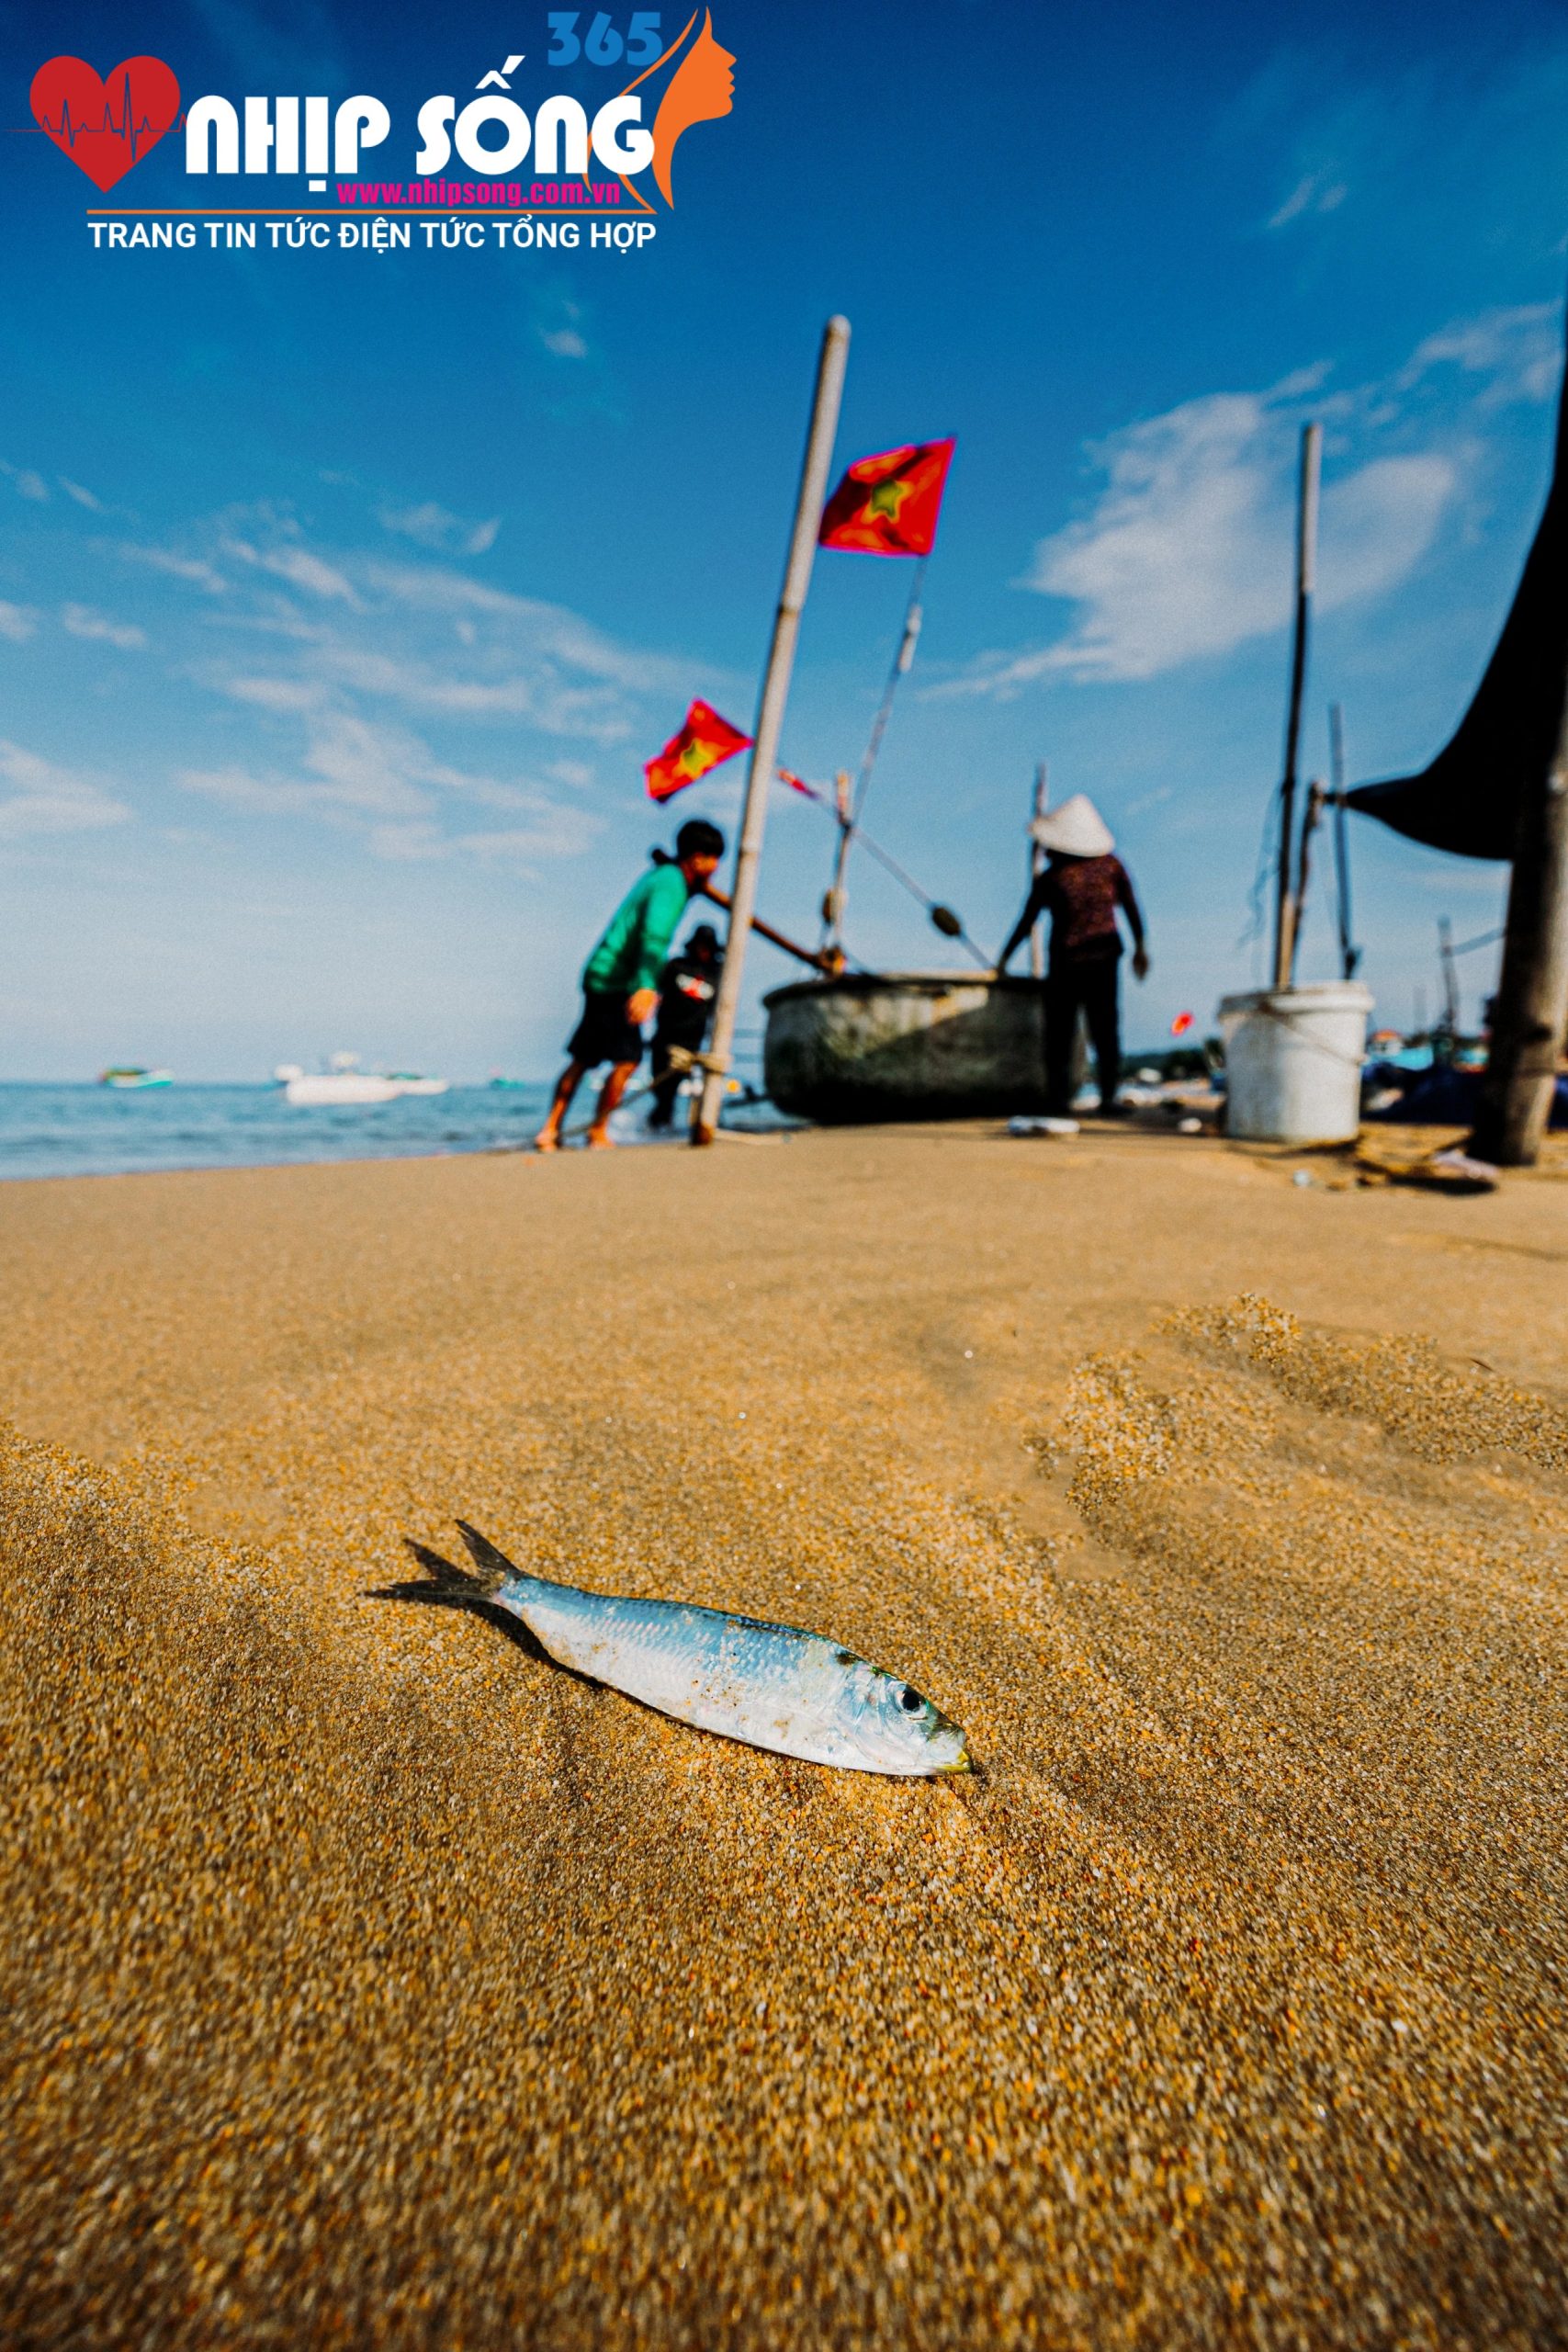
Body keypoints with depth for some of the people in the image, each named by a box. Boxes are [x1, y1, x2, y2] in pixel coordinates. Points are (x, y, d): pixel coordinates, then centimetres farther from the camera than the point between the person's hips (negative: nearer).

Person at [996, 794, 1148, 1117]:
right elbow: (1132, 909, 4)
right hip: (1104, 958, 3)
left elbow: (1026, 923, -5)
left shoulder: (1050, 878, -11)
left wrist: (1004, 957, 6)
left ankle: (1058, 1100, 6)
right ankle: (1108, 1099, 7)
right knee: (1105, 1030, 8)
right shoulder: (1111, 864, -1)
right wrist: (1140, 947, 14)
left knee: (1060, 1033, 6)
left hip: (1066, 963, -3)